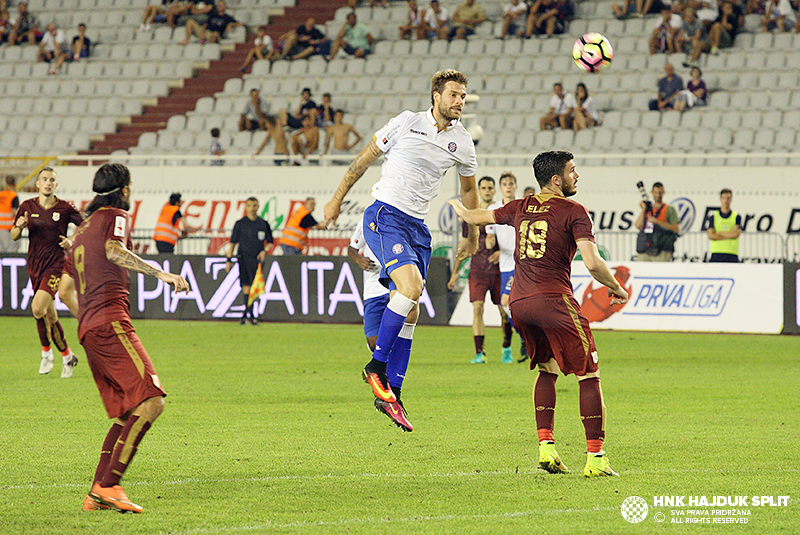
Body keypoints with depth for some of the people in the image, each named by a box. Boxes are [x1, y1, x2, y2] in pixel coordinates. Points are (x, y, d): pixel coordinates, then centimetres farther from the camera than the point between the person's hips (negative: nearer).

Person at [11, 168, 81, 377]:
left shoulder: (65, 208, -5)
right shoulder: (27, 207, 3)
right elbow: (14, 236, 7)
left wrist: (72, 241, -11)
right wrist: (20, 227, -14)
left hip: (56, 264, -4)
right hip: (35, 265, 4)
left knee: (38, 308, -22)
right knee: (50, 316, 9)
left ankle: (46, 352, -4)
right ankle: (67, 356, 28)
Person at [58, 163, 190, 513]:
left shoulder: (83, 228, 29)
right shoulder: (115, 217, 4)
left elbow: (65, 289, 31)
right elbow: (113, 251, -19)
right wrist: (161, 273, -25)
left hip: (88, 328, 10)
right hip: (110, 320, -10)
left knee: (128, 412, 10)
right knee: (151, 402, -16)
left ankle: (97, 493, 1)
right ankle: (108, 486, -23)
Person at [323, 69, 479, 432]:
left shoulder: (462, 143, 7)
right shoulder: (406, 123, -5)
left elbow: (468, 187, 25)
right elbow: (365, 158, 6)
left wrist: (473, 236, 30)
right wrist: (337, 199, 9)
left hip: (417, 227, 6)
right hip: (385, 215, -6)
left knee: (409, 313, 2)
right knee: (411, 286, -26)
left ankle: (390, 394, 7)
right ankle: (376, 367, -15)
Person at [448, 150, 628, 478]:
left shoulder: (520, 208, 14)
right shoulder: (573, 212, -3)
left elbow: (475, 218, 29)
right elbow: (593, 263, -12)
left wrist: (459, 207, 52)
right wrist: (616, 288, 5)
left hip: (518, 303, 6)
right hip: (554, 300, -6)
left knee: (547, 370, 22)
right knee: (589, 375, -1)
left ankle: (545, 445, 8)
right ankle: (595, 458, -8)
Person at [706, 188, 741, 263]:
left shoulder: (737, 217, 8)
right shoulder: (712, 217, 9)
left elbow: (736, 234, -7)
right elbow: (711, 236, -4)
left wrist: (719, 233, -3)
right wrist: (729, 235, -5)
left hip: (732, 255, 0)